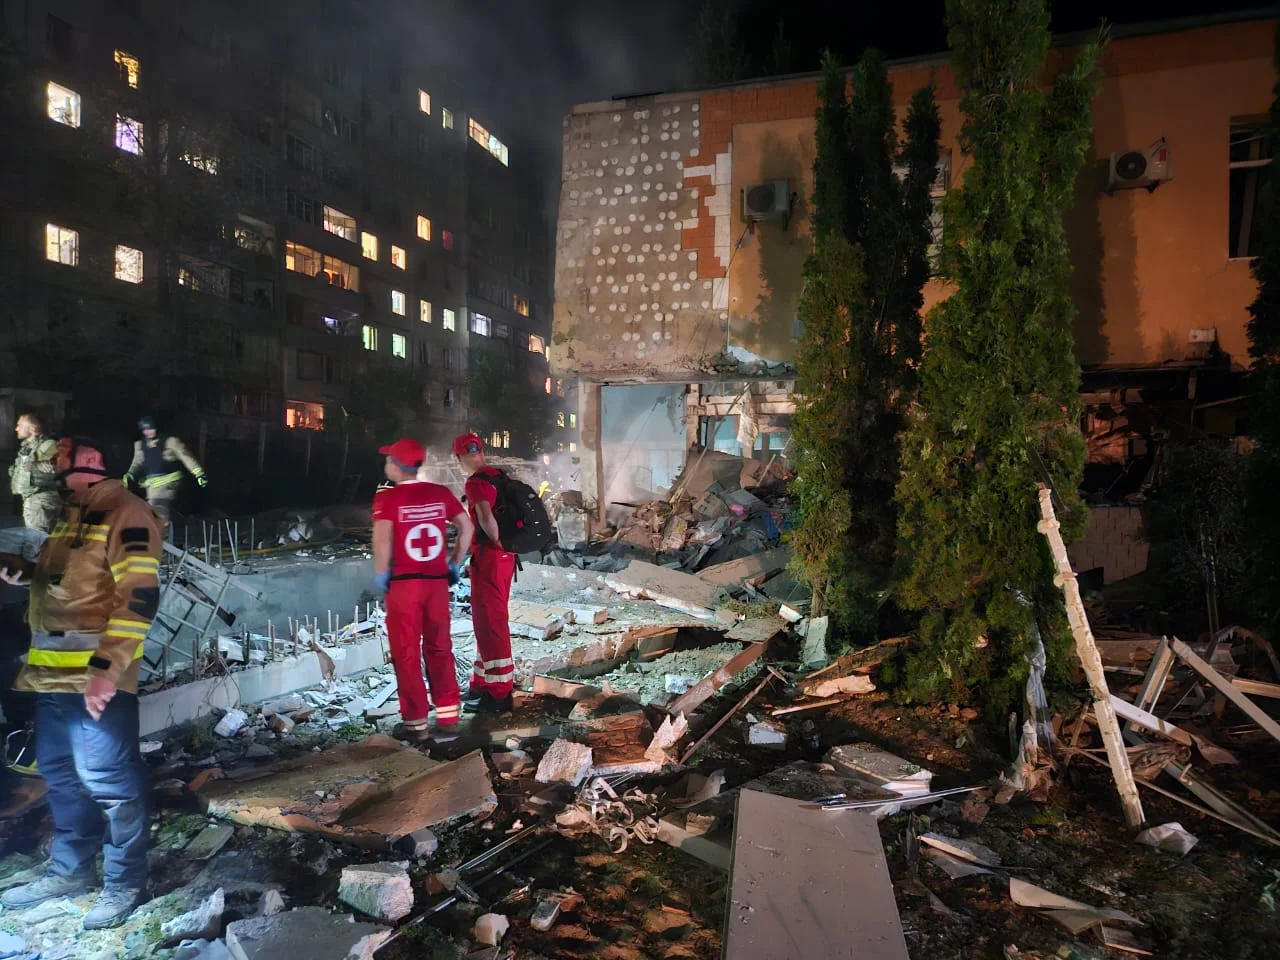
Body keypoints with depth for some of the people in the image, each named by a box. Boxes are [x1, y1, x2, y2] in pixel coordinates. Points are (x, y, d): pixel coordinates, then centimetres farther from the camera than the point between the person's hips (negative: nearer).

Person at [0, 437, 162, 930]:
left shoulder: (125, 514, -13)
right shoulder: (64, 516, 17)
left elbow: (138, 598, -20)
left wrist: (106, 668, -25)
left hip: (96, 676, -9)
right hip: (53, 673, 9)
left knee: (107, 778, -2)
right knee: (60, 773, 18)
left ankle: (124, 882, 13)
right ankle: (70, 870, 34)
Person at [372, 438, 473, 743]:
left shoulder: (387, 497, -10)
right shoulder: (441, 493, 3)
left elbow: (382, 538, -20)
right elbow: (466, 526, 5)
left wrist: (380, 573, -7)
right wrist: (455, 563, 12)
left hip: (403, 583, -4)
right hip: (437, 581, 4)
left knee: (407, 653, 7)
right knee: (439, 649, 14)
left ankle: (416, 723, 13)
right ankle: (448, 716, 17)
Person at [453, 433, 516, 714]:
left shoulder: (476, 483, -16)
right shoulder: (499, 475, 9)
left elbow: (486, 517, -30)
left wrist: (497, 543, -14)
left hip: (489, 557, -9)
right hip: (505, 556, 9)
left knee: (490, 622, -1)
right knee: (489, 620, 19)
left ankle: (499, 694, 6)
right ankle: (484, 682, 31)